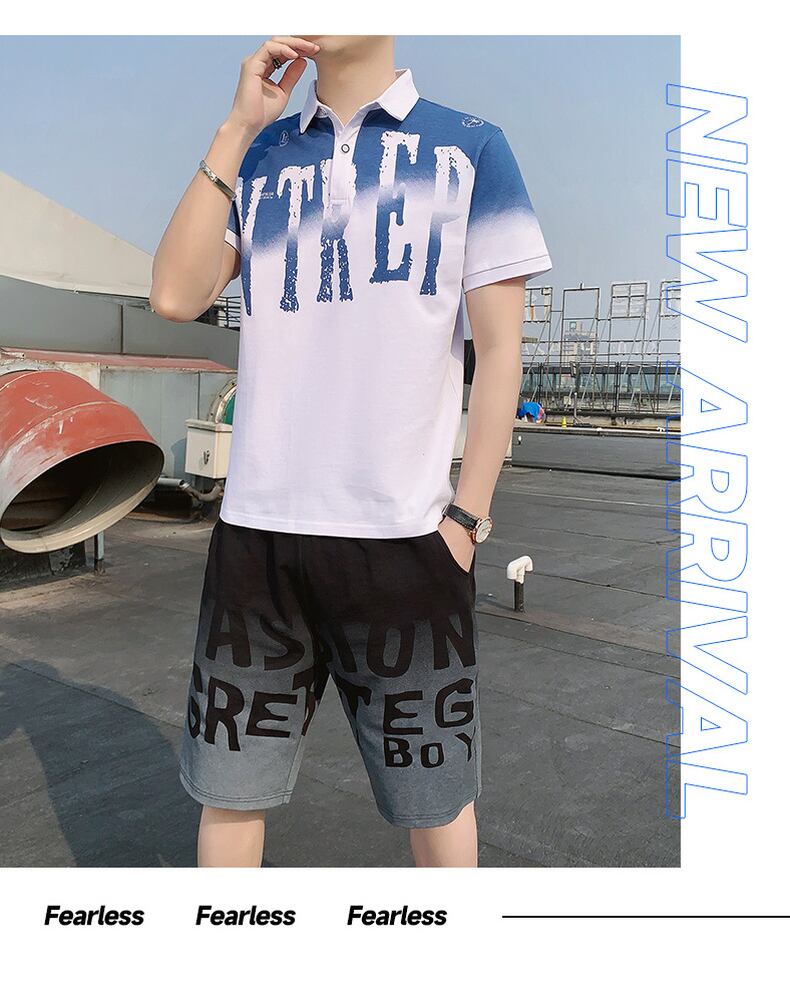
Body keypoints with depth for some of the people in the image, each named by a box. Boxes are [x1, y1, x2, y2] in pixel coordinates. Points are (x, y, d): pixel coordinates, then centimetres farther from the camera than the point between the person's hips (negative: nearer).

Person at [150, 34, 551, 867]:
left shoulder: (470, 147, 6)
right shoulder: (257, 155, 15)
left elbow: (499, 347, 2)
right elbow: (176, 296, 0)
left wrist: (467, 517, -4)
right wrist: (238, 127, -1)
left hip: (403, 535, -2)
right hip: (256, 531, 3)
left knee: (435, 796, 9)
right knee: (229, 786, 12)